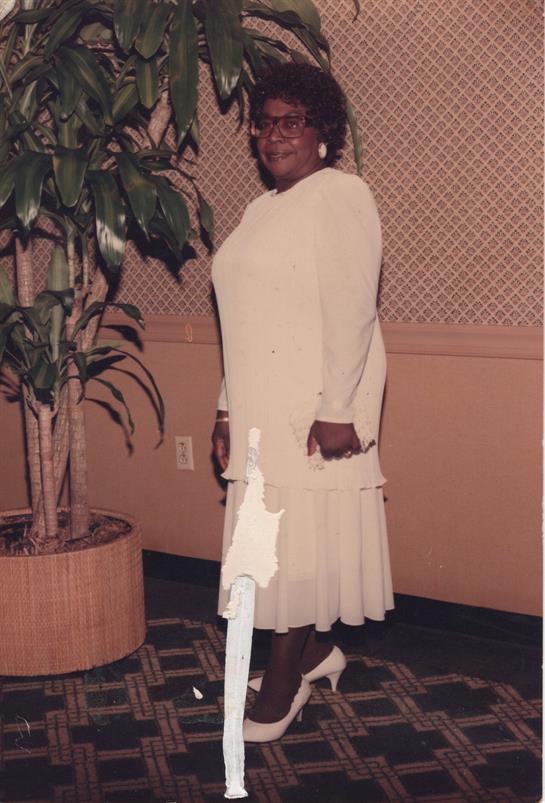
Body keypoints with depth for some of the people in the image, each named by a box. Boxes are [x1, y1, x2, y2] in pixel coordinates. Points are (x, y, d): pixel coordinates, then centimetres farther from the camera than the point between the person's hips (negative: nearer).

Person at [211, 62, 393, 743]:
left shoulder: (341, 196, -8)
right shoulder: (262, 209, 18)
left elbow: (352, 310, -16)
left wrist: (338, 409, -21)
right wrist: (228, 408, 16)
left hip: (314, 406, -8)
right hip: (262, 407, 8)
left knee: (301, 538, -3)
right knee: (279, 533, 11)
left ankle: (282, 684, 6)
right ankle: (318, 650, 27)